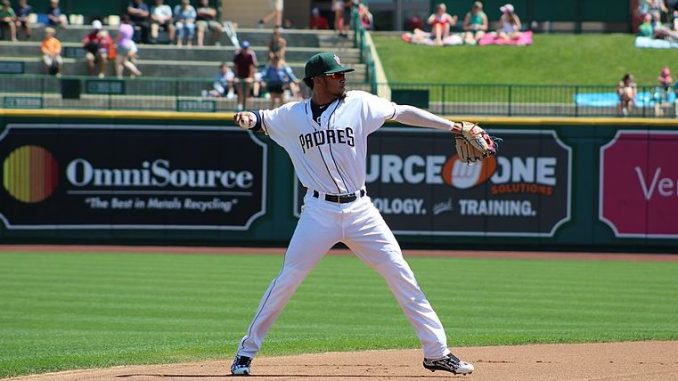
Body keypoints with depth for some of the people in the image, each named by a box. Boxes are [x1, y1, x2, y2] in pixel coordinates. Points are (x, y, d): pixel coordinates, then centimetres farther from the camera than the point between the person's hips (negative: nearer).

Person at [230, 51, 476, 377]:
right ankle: (246, 353, 9)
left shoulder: (359, 104, 3)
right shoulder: (292, 115, 3)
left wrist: (451, 126, 5)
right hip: (319, 212, -1)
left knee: (401, 275, -1)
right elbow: (260, 120, 13)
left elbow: (403, 113, 8)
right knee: (286, 282, -4)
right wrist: (249, 118, -13)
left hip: (360, 210, 1)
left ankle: (437, 352, 6)